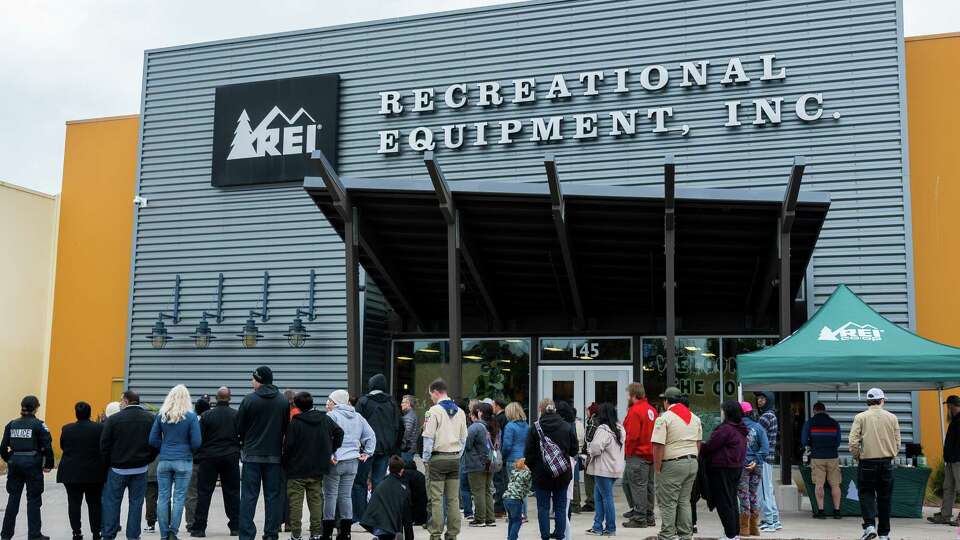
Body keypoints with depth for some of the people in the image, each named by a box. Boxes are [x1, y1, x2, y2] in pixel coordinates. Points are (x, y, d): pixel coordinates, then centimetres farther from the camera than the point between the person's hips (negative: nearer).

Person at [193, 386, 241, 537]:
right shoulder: (237, 415, -3)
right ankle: (235, 527, 9)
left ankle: (199, 528, 3)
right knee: (232, 493, 8)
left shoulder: (206, 415, -5)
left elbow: (199, 438, -3)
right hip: (231, 458, 1)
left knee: (204, 493, 5)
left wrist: (198, 457, 6)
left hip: (209, 458, -1)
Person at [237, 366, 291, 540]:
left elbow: (239, 428, -2)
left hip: (252, 454, -2)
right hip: (275, 455, 2)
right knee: (273, 495, 8)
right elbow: (286, 427, 6)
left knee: (248, 496, 4)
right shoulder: (284, 401, 0)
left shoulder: (249, 400, -8)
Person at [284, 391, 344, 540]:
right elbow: (339, 432, 10)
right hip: (318, 468, 5)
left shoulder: (294, 423, -13)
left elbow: (288, 446, -12)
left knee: (295, 502, 3)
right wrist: (332, 451, 14)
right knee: (316, 500, 11)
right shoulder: (325, 419, 3)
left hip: (297, 469, -5)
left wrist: (285, 464, 3)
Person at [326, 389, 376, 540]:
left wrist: (329, 456, -18)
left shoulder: (332, 415, -8)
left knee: (330, 495, 1)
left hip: (335, 462, -6)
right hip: (353, 462, 6)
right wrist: (367, 453, 13)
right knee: (346, 495, 11)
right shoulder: (358, 417, 13)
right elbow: (371, 435, 14)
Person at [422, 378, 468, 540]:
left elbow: (428, 438, -9)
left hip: (438, 458, -5)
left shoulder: (434, 411, -8)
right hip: (455, 459, 5)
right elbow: (463, 438, 12)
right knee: (453, 499, 8)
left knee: (436, 499, -1)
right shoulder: (460, 411, 8)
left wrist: (426, 459, -1)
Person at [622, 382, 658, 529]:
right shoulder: (652, 410, 11)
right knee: (649, 485, 13)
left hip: (637, 455, -9)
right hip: (651, 454, 9)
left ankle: (639, 519, 0)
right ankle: (649, 516, 21)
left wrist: (628, 452, -8)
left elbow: (632, 436, -20)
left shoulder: (635, 411, -15)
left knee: (638, 486, -3)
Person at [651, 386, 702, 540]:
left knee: (668, 503, 0)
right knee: (684, 501, 14)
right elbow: (698, 443, 16)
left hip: (672, 464, -7)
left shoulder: (664, 418, -10)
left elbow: (658, 446, -15)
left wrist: (657, 468, -8)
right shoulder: (695, 418, 12)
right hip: (692, 463, 7)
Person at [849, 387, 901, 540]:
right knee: (884, 498, 10)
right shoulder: (892, 418, 3)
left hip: (867, 462, -2)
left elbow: (853, 442, -10)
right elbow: (897, 443, 4)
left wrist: (857, 456, 6)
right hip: (887, 463, 2)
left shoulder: (860, 417, -4)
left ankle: (869, 525, -12)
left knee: (866, 493, 7)